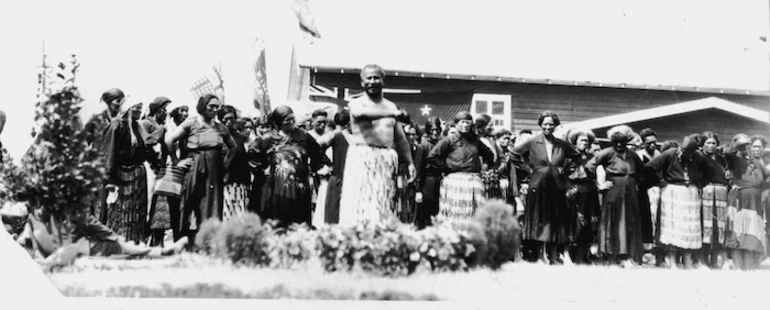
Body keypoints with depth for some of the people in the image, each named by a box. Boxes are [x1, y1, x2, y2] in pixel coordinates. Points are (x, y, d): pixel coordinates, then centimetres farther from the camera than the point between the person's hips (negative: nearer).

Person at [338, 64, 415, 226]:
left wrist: (409, 162, 15)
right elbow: (361, 113, -26)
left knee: (384, 206, 1)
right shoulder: (356, 103, 0)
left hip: (386, 160, 5)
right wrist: (392, 113, -32)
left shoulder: (391, 106, 16)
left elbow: (400, 138, 22)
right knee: (360, 206, -12)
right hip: (362, 159, -5)